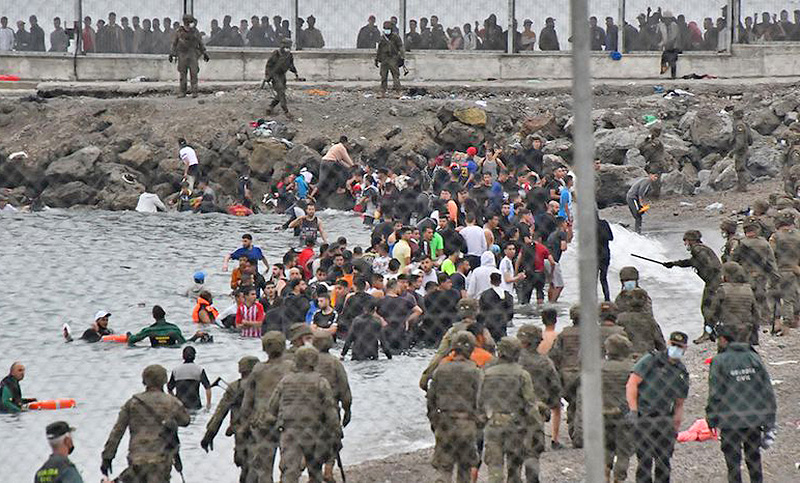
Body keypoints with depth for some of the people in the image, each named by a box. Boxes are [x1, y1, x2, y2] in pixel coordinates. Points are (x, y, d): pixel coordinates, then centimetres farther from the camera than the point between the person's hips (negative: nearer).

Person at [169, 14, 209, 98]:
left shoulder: (195, 31, 3)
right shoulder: (179, 32, 2)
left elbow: (201, 43, 11)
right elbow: (174, 43, 10)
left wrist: (205, 53, 10)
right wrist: (171, 54, 7)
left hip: (192, 54, 0)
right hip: (182, 54, 0)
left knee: (193, 73, -8)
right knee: (182, 74, 1)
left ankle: (194, 92, -5)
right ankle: (182, 92, 7)